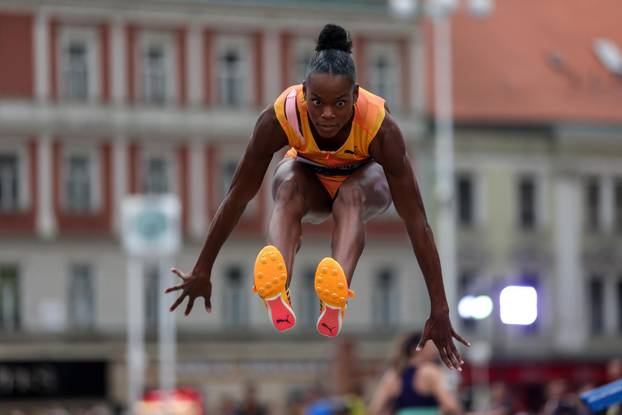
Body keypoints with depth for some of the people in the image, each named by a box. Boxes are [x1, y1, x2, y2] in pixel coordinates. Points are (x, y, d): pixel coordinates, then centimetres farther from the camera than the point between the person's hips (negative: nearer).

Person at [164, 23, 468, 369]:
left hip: (366, 177, -1)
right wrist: (202, 273, -17)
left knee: (351, 195, -38)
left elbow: (416, 220, -37)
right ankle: (277, 296, -61)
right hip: (309, 175, 1)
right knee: (288, 189, -36)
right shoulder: (281, 117, -34)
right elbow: (238, 198, -23)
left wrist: (440, 311, -38)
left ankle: (336, 300, -64)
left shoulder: (380, 127, -37)